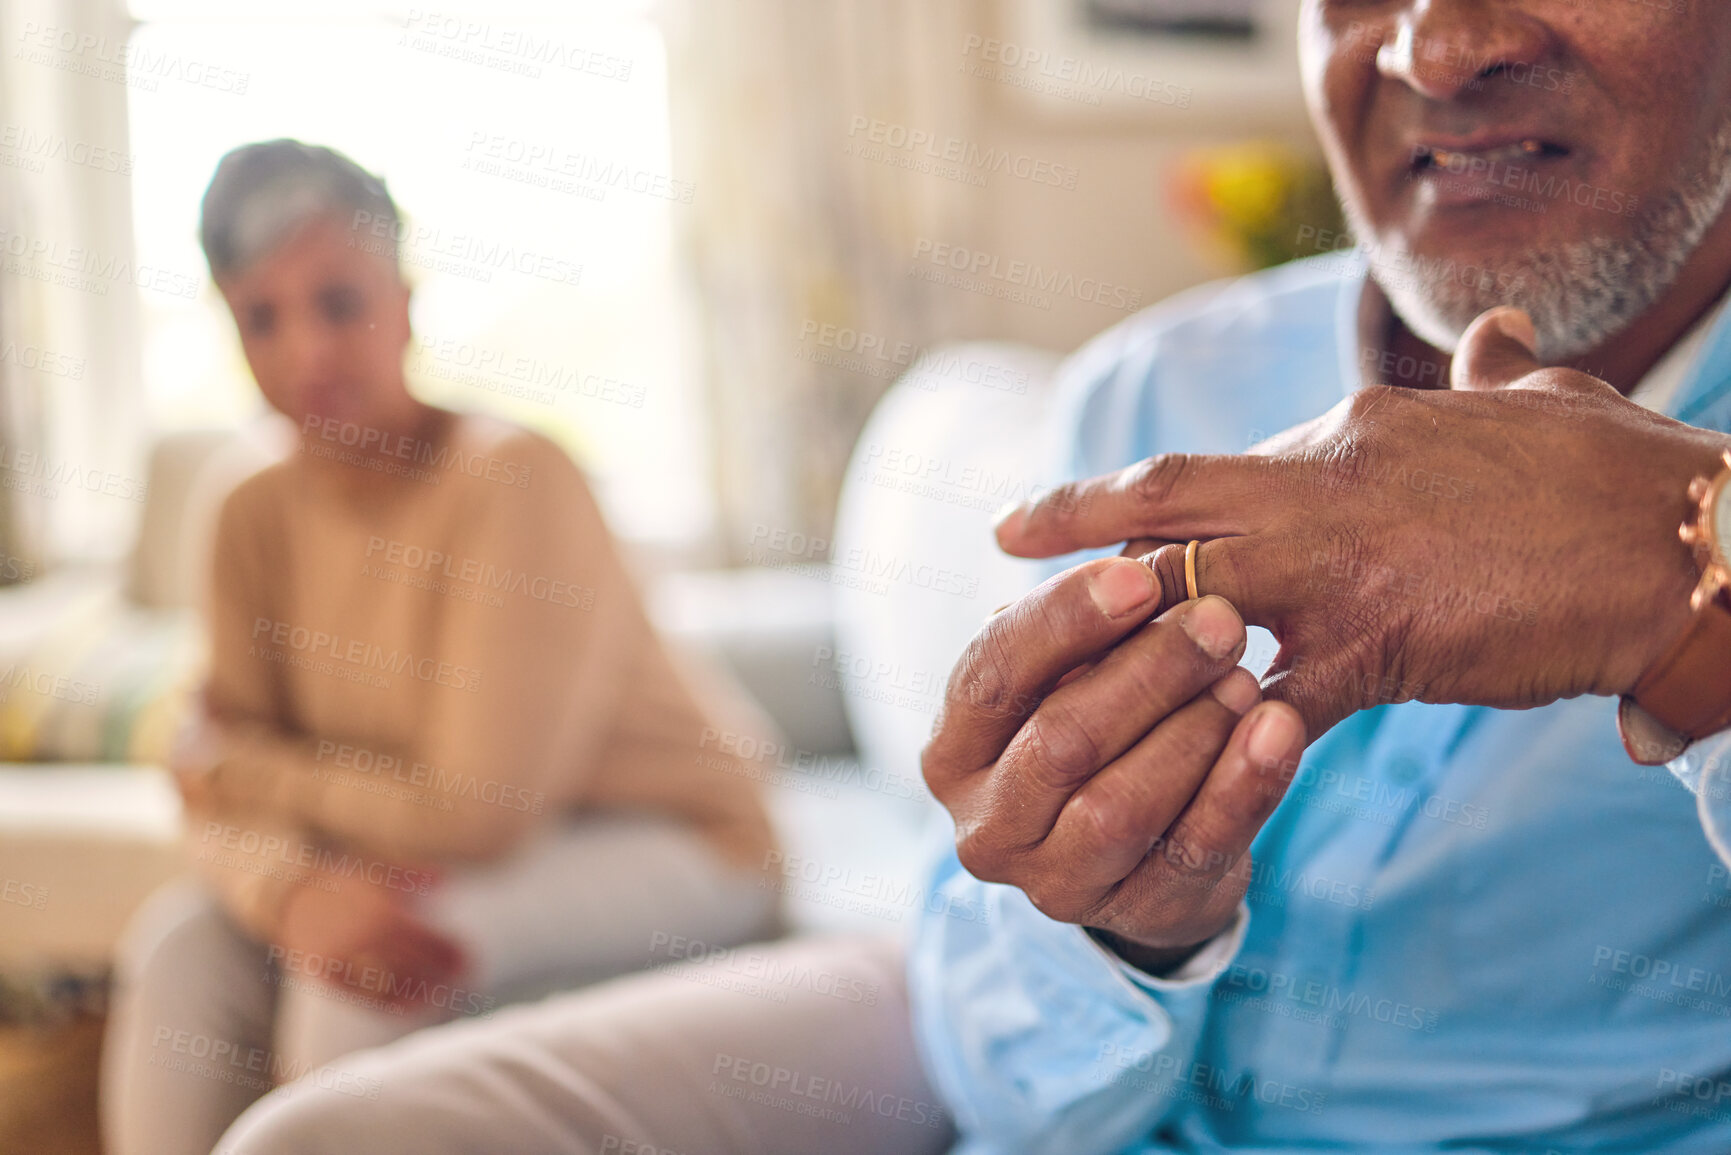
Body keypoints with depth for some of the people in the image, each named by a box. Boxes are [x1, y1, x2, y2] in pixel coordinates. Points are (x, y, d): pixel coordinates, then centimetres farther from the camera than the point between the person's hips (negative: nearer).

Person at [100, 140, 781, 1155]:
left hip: (665, 848, -6)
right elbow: (221, 800, -8)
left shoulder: (515, 480, -23)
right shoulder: (258, 519, -2)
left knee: (365, 966, -28)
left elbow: (477, 814, -24)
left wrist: (254, 770, -10)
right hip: (424, 865, 6)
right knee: (181, 945, -14)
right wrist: (298, 890, -31)